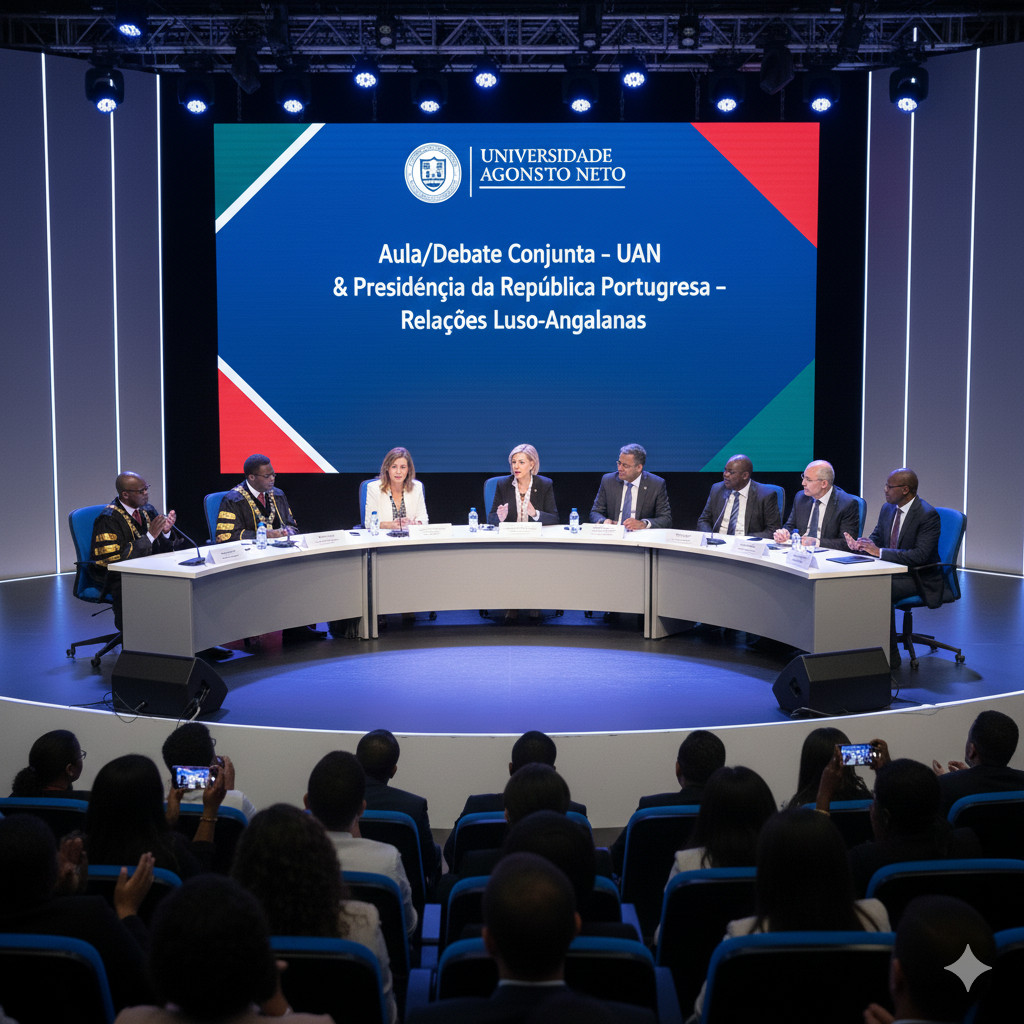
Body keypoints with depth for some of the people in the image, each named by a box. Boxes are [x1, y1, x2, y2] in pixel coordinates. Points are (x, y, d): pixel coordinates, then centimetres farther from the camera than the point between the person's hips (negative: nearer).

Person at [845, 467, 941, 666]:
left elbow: (920, 556, -25)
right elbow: (876, 540, 16)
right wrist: (858, 544, -10)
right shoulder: (888, 509, 8)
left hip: (920, 579, -8)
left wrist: (880, 552, -28)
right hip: (891, 571, 8)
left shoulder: (927, 515, -17)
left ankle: (891, 655, -18)